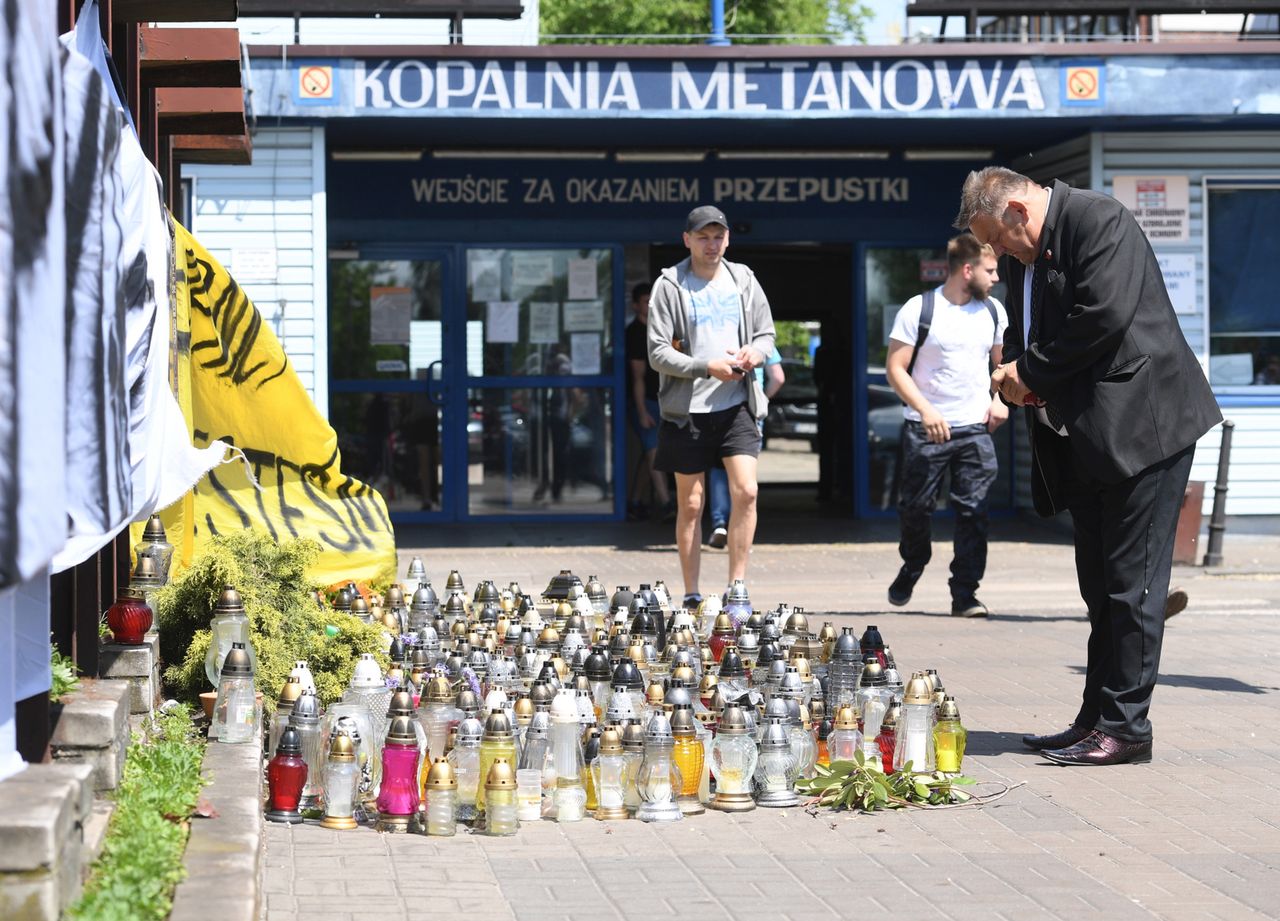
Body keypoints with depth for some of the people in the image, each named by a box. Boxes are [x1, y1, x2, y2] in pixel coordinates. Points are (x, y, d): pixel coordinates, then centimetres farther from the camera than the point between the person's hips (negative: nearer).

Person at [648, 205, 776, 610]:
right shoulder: (670, 286, -3)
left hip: (737, 406, 2)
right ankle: (691, 595, 12)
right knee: (690, 504, 4)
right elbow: (658, 353, -7)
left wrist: (755, 352, -8)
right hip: (687, 409, -2)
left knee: (745, 491, -12)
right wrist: (707, 367, -19)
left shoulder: (743, 280, 10)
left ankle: (736, 587, -3)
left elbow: (767, 334, 16)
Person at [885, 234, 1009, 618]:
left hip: (976, 429, 3)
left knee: (973, 511, -3)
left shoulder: (992, 312, 8)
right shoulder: (919, 310, -6)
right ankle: (912, 566, 32)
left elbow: (1003, 363, 23)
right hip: (926, 428, -3)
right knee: (915, 506, 5)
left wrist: (1000, 400, 4)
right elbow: (895, 368, -7)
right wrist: (925, 410, -18)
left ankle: (965, 593, 1)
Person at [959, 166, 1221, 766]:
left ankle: (1125, 727, -3)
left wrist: (1032, 369, -13)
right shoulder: (1026, 255, 16)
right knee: (1100, 587, 12)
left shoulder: (1099, 221, -12)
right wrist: (1016, 373, 0)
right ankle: (1096, 721, 17)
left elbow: (1105, 316, -23)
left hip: (1141, 424, -10)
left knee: (1131, 582, -7)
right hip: (1086, 440, 10)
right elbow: (1021, 334, 23)